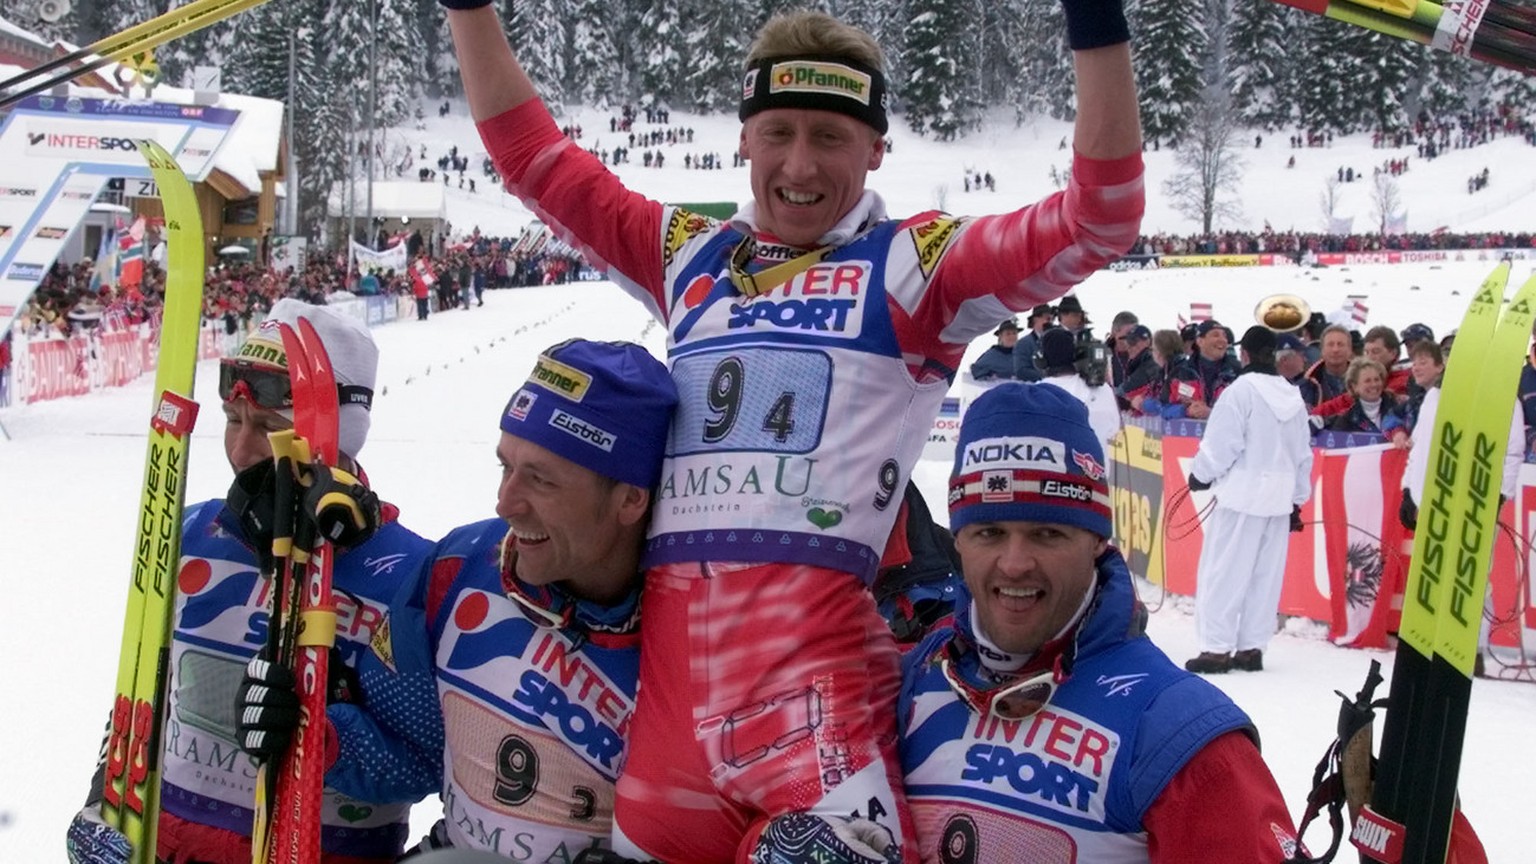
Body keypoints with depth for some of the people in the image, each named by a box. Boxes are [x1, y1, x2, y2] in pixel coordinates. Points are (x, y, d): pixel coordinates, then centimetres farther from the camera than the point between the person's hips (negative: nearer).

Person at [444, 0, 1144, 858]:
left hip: (815, 638, -5)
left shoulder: (913, 264, 8)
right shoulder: (691, 257, 20)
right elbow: (535, 158, 26)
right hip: (670, 636, 5)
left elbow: (1100, 217, -2)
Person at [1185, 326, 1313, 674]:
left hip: (1243, 492, -7)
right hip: (1280, 497, 7)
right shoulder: (1293, 397, 11)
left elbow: (1221, 443, -13)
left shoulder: (1241, 390, -11)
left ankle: (1217, 648, -6)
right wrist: (1297, 500, 21)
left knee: (1224, 571, -3)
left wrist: (1200, 475, 2)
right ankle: (1252, 647, 13)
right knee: (1266, 575, 10)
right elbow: (1303, 455, 15)